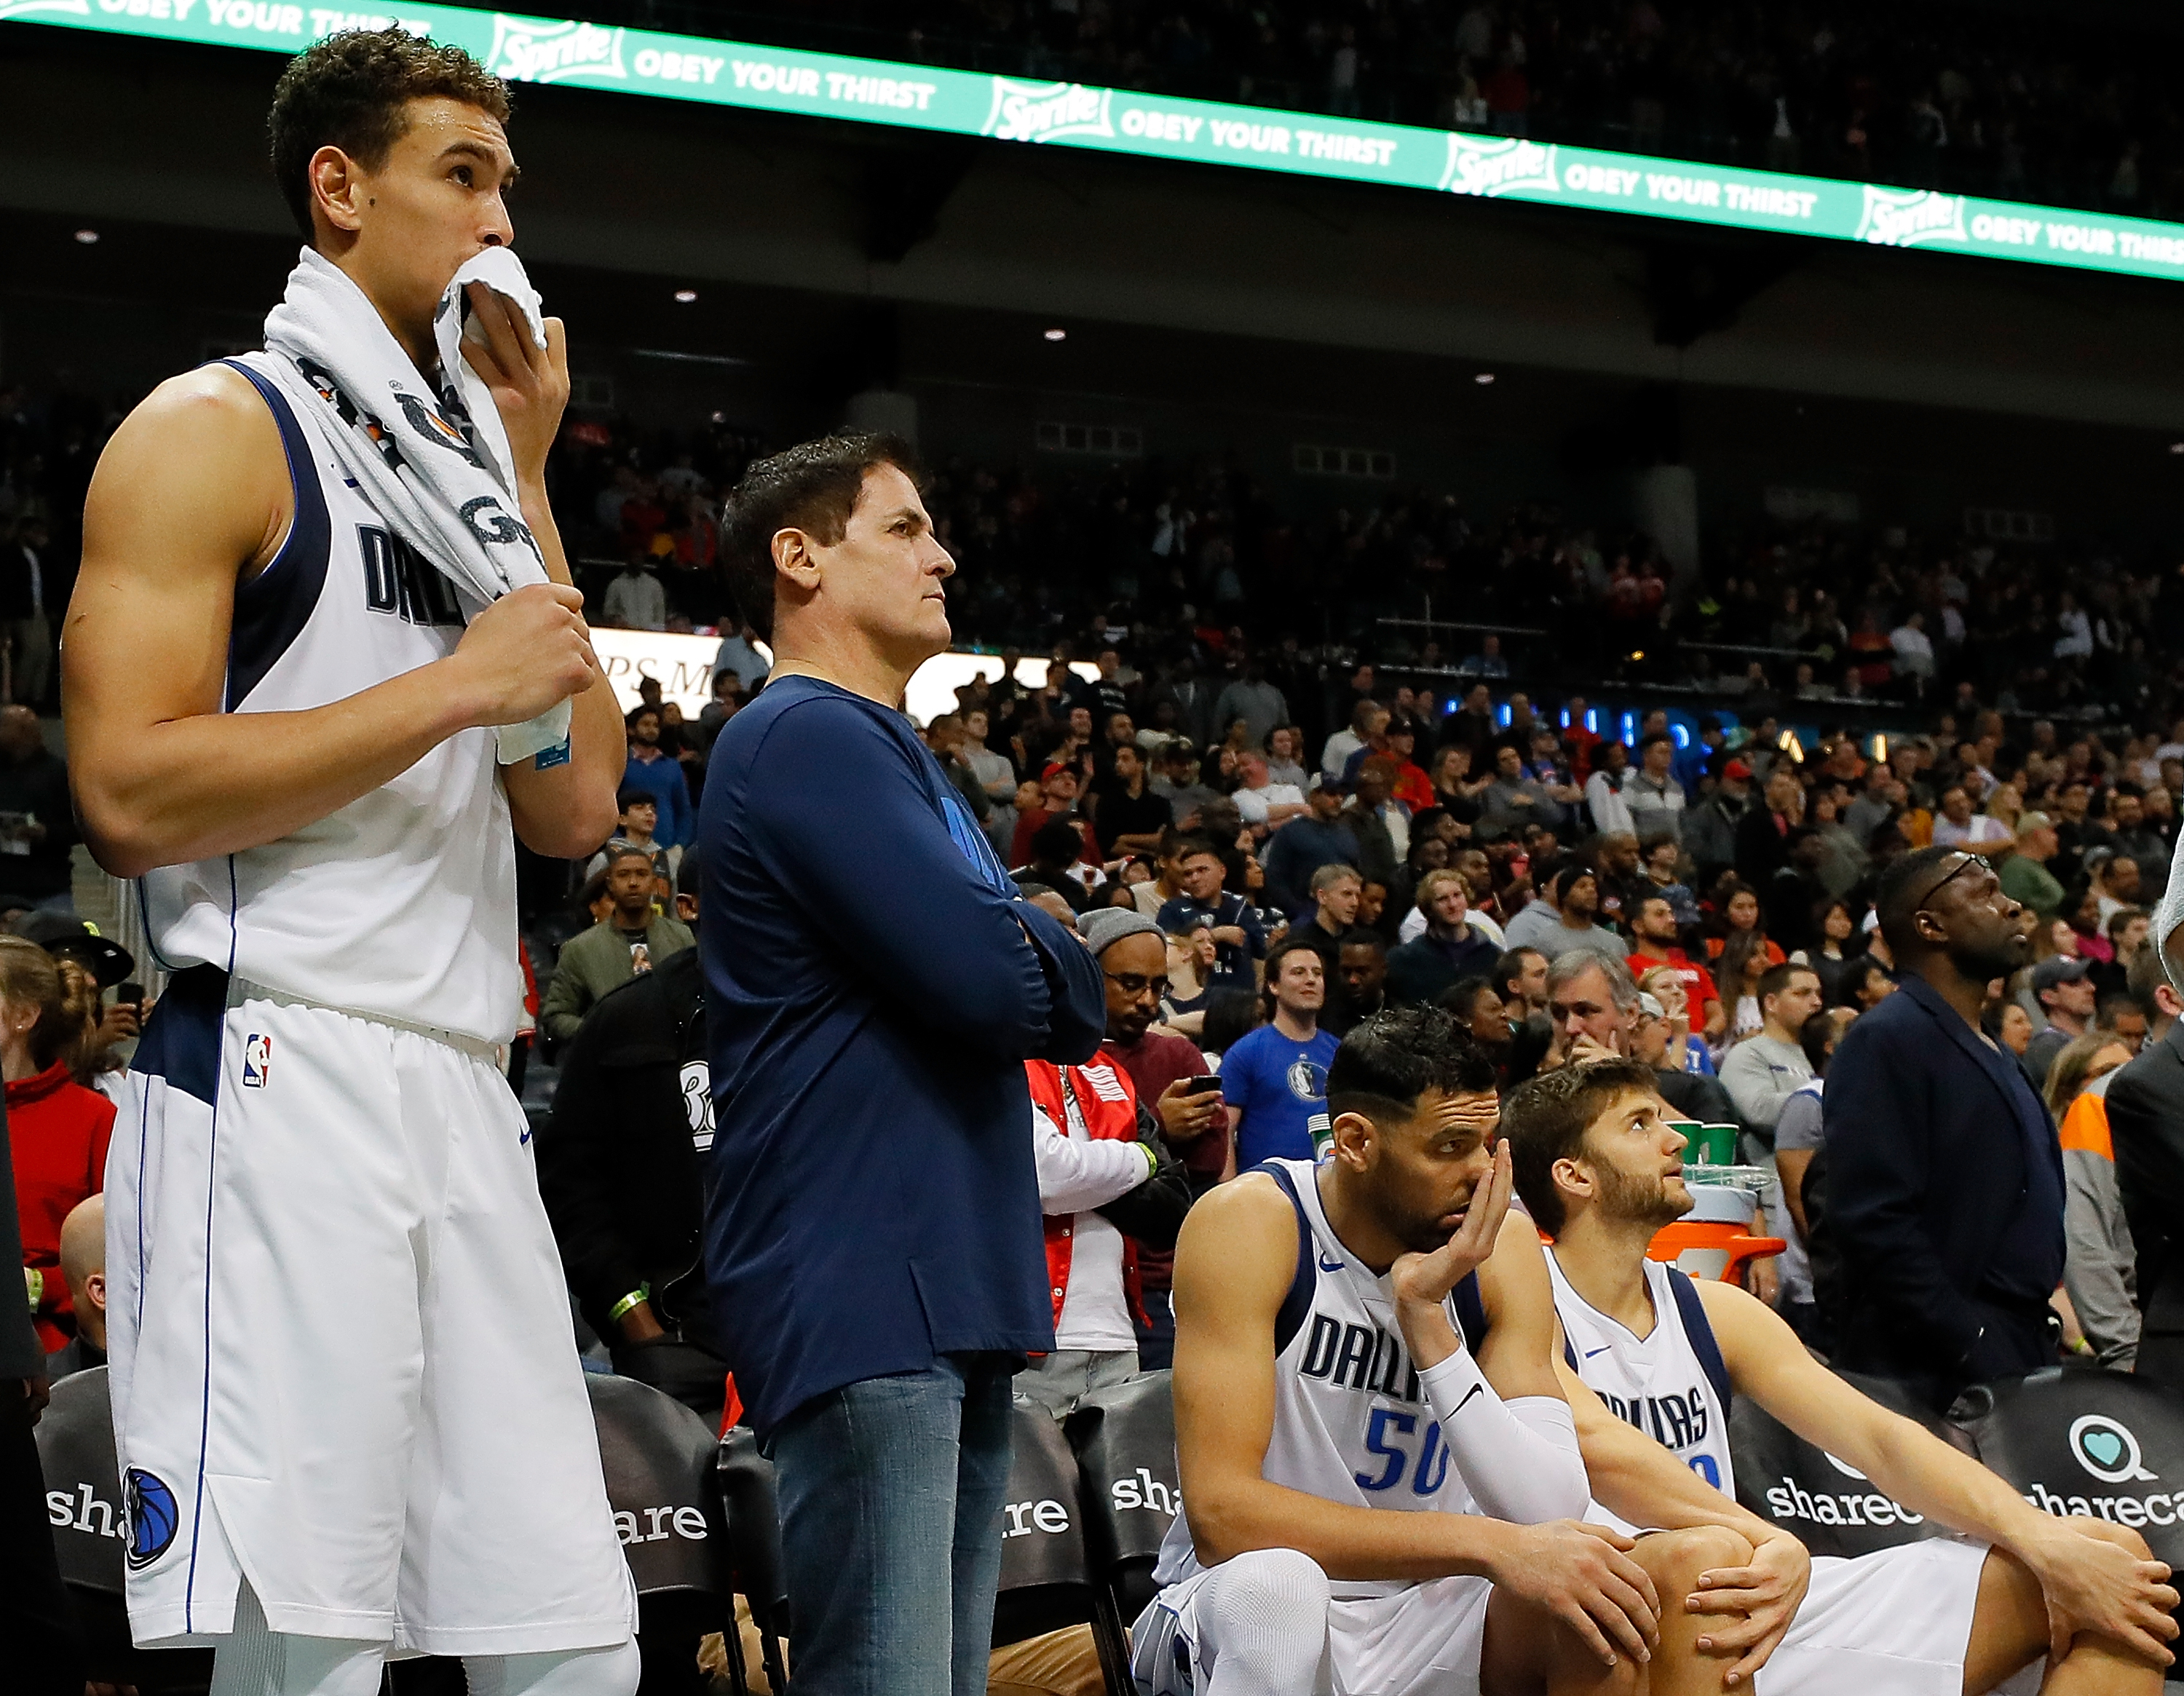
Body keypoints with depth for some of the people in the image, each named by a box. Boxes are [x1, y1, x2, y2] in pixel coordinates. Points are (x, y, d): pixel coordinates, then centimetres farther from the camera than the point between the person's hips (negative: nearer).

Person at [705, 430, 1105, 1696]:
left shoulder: (896, 753, 23)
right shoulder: (805, 737, -8)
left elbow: (1069, 1016, 23)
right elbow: (990, 978, -17)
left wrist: (1021, 964, 2)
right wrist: (1045, 953, 4)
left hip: (957, 1288, 10)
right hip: (864, 1292, -10)